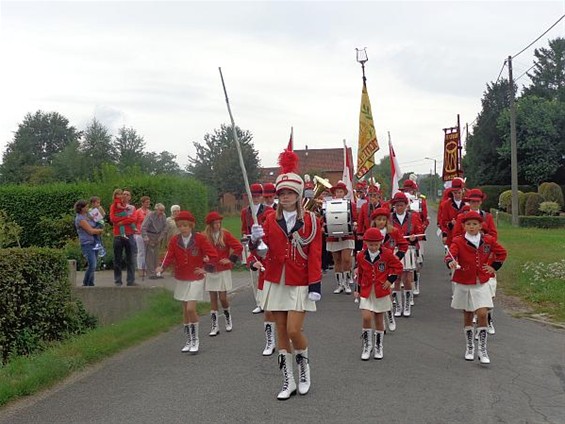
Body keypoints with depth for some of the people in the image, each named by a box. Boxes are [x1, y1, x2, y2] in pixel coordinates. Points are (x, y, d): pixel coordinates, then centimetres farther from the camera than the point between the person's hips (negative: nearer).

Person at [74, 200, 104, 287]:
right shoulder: (80, 219, -11)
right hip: (87, 244, -9)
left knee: (93, 265, 9)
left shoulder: (87, 216, 15)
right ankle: (85, 284, -5)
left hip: (93, 243, 9)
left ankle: (91, 284, 14)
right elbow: (91, 231, -14)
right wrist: (100, 230, 2)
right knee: (92, 265, -15)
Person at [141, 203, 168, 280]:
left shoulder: (163, 216, -2)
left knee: (156, 256, 8)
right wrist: (145, 238, -28)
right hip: (149, 236, -5)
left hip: (157, 237, 5)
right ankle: (151, 274, -7)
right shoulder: (150, 215, -17)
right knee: (150, 255, -8)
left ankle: (156, 273, 14)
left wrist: (161, 237, -3)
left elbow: (165, 228, 6)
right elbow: (143, 227, -20)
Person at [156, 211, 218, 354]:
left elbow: (213, 255, -7)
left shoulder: (200, 238, -11)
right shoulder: (175, 240, -2)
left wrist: (205, 269, -7)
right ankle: (189, 340, 23)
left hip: (196, 279, -4)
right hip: (181, 279, 4)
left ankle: (195, 338, 3)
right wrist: (162, 267, -23)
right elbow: (169, 256, -7)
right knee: (185, 310, 11)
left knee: (191, 309, -14)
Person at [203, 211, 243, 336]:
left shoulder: (225, 234, -5)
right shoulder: (204, 236, -2)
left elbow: (239, 247, -4)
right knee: (213, 298, 4)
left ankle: (228, 318, 25)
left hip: (223, 271, -2)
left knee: (223, 297, -3)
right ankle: (215, 326, 11)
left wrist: (231, 259, -6)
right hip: (210, 271, 2)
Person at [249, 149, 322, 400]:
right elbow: (263, 252, 0)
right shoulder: (271, 220, 4)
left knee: (294, 330, -9)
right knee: (281, 331, 7)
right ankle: (288, 381, 18)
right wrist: (255, 240, -22)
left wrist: (315, 285, -10)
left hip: (300, 285, -3)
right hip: (275, 283, 3)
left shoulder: (310, 220, -4)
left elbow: (315, 256, -5)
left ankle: (304, 367, 21)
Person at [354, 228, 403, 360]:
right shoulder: (361, 256, -2)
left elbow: (398, 266, 4)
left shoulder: (387, 254, -7)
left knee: (379, 319, 8)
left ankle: (378, 347, 23)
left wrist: (390, 280, -6)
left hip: (381, 292, 0)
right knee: (366, 317, -14)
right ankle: (367, 345, 3)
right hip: (366, 291, 1)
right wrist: (358, 289, 12)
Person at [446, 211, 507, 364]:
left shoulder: (488, 240, 0)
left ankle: (483, 350, 0)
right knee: (467, 316, 11)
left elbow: (502, 253, 15)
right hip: (463, 284, 0)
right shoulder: (458, 241, -8)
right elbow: (450, 254, -27)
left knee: (482, 314, -10)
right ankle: (469, 348, 27)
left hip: (481, 284, 1)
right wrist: (451, 262, -48)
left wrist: (494, 267, 5)